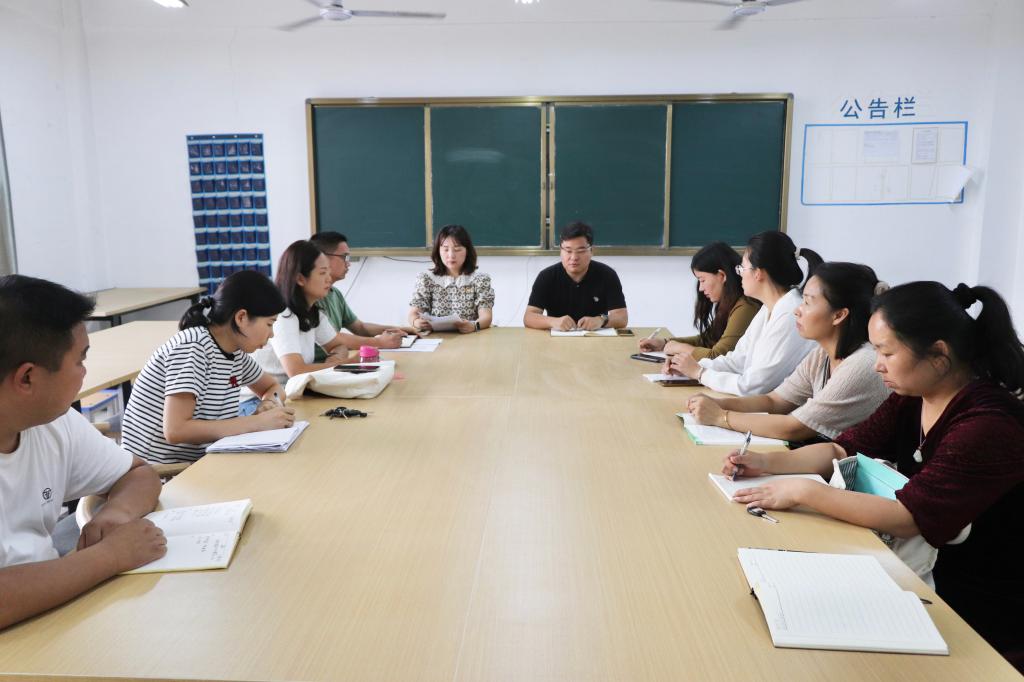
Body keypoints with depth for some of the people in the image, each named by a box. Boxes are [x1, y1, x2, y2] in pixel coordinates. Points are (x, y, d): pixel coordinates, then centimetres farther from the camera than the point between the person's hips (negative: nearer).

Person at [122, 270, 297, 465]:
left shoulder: (235, 351, 4)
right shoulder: (193, 347, -18)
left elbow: (273, 388, 19)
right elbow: (175, 430, -26)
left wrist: (271, 404, -4)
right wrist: (257, 422, -24)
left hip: (196, 462, 7)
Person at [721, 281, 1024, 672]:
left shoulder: (989, 425, -26)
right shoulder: (912, 398, -1)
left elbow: (910, 517, -30)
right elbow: (844, 449, 6)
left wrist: (804, 492, -27)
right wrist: (769, 463, -8)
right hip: (925, 574, 7)